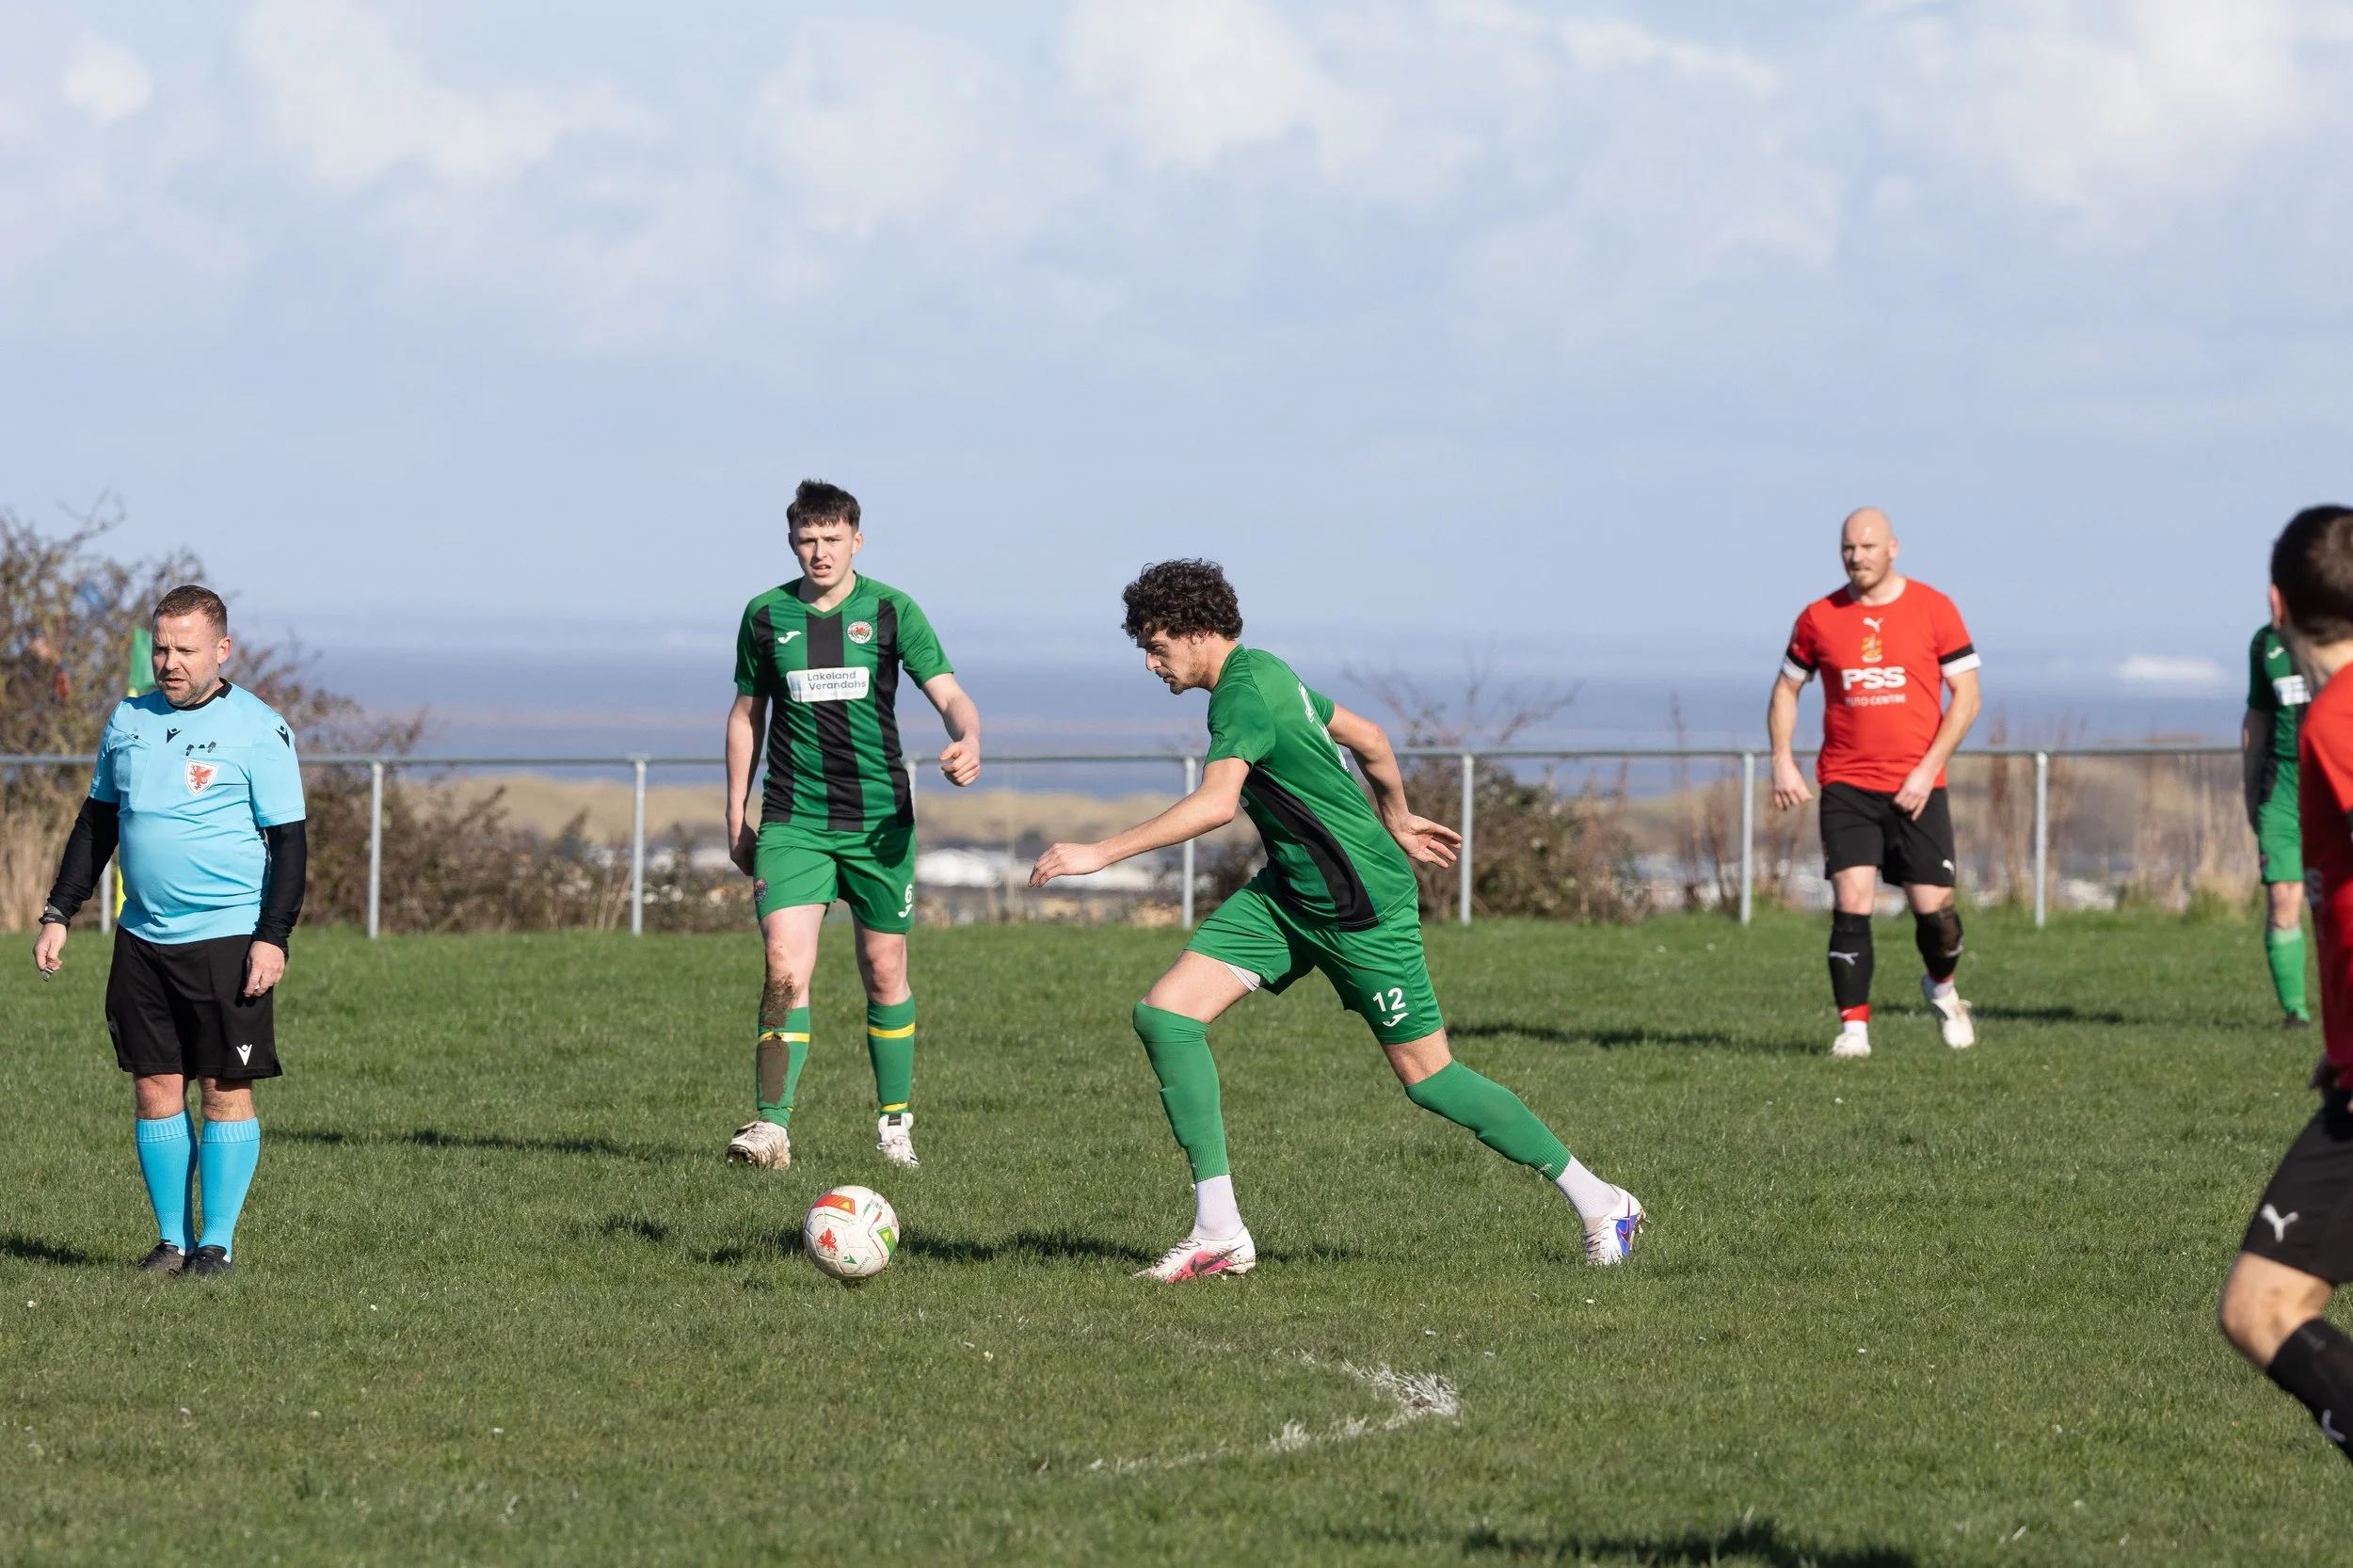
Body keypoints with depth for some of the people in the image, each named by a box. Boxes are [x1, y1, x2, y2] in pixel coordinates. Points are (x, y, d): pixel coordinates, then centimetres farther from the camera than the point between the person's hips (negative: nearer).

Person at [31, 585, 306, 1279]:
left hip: (227, 938, -5)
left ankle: (217, 1242, 4)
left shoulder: (257, 729, -5)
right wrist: (59, 915, 14)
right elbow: (96, 824, 19)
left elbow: (288, 841, -6)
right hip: (143, 938, 5)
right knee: (155, 1088, 4)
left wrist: (273, 937, -14)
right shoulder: (129, 721, 10)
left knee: (226, 1091, -2)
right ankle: (172, 1240, 11)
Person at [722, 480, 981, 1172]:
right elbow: (747, 714, 15)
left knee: (885, 972, 7)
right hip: (794, 821, 0)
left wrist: (967, 741, -29)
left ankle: (895, 1121, 24)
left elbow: (949, 694, -6)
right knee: (787, 969, -15)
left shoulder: (891, 611, -1)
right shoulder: (766, 616, 4)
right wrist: (736, 816, 13)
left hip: (879, 820, 0)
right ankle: (772, 1128, -18)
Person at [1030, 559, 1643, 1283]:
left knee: (1424, 1073, 0)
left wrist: (1099, 853, -38)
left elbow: (1214, 803, -38)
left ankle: (1598, 1202, 16)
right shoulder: (1267, 673, 7)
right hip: (1287, 893, 10)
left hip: (1361, 907, -10)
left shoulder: (1244, 694, -22)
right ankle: (1218, 1231, -5)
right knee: (1165, 1013, -5)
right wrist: (1396, 820, 35)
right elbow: (1369, 738, 19)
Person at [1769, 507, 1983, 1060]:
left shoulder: (1934, 610, -2)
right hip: (1845, 784, 1)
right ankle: (1853, 1027, -6)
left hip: (1916, 788, -1)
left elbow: (1966, 697, -2)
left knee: (1933, 908, -2)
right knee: (1852, 904, -11)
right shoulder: (1819, 618, 4)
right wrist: (1782, 761, 2)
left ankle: (1942, 988, 29)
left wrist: (1927, 770, -11)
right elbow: (1786, 688, 16)